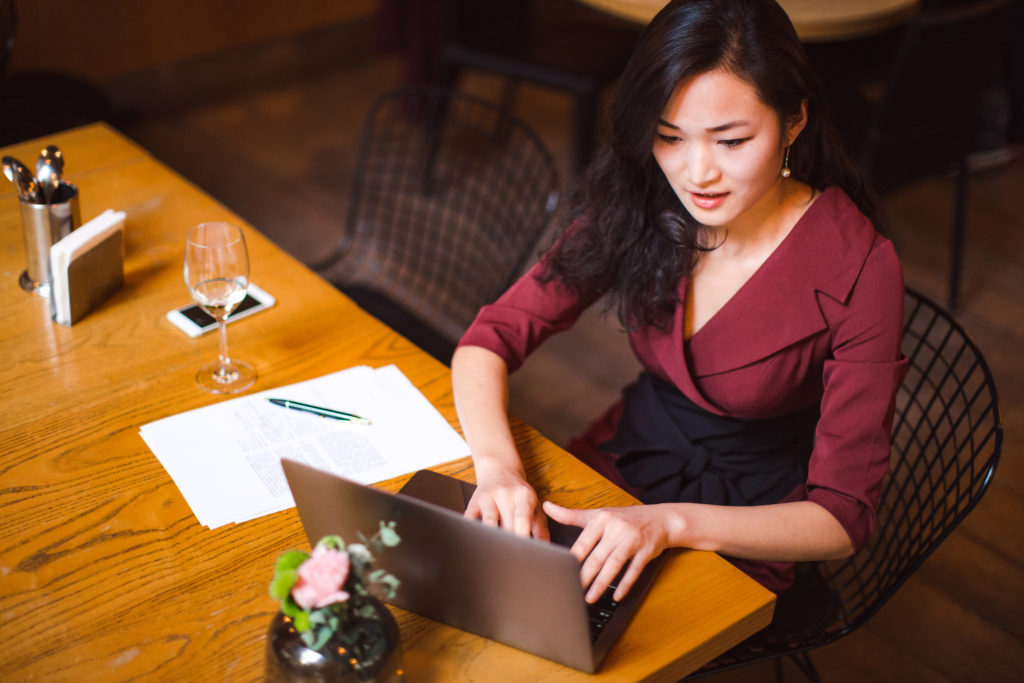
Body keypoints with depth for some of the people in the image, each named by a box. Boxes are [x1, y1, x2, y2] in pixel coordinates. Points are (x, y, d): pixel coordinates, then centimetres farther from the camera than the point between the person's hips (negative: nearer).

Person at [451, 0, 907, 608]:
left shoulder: (860, 272, -24)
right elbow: (492, 337, -8)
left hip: (747, 532, -4)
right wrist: (498, 466, -29)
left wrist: (669, 522, -36)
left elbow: (843, 516, -21)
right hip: (622, 463, 4)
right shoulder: (634, 207, -12)